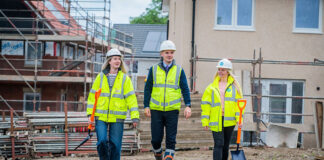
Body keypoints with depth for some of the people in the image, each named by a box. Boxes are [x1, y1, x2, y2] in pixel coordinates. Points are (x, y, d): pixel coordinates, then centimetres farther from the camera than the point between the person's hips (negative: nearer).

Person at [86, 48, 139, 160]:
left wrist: (135, 116, -8)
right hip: (101, 117, 0)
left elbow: (131, 98, -1)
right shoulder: (101, 77, 5)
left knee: (115, 145, 1)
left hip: (117, 117, 0)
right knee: (102, 142, -8)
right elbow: (92, 96, 8)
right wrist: (90, 113, 2)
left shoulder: (124, 78, 2)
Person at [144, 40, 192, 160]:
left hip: (172, 110, 0)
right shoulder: (154, 69, 6)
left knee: (171, 139, -2)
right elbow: (148, 89, 8)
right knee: (156, 138, 2)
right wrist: (146, 106, 1)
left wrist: (188, 106, -7)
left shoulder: (179, 70, 5)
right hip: (156, 110, 0)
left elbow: (185, 89, 5)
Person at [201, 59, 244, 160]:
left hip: (229, 120, 1)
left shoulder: (234, 86, 7)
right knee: (218, 144, -10)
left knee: (225, 145, 11)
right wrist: (205, 121, 0)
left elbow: (238, 103, 3)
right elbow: (205, 104, 7)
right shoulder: (212, 87, 8)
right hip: (216, 121, -1)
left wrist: (239, 119, -7)